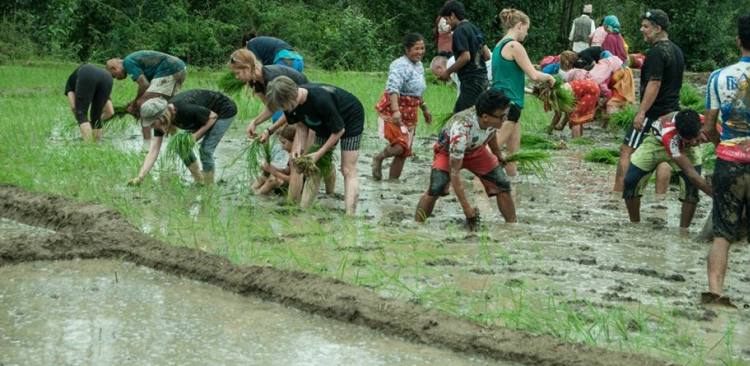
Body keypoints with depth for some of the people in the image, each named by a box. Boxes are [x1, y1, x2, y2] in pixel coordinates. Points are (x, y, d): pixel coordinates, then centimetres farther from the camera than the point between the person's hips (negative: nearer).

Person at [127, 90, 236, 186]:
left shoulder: (184, 109, -38)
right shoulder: (160, 120, -17)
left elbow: (213, 116, -22)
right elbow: (153, 150, -17)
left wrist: (195, 136, -28)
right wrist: (140, 177, -25)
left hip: (225, 111, -8)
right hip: (205, 112, 8)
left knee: (206, 150, -17)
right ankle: (199, 182, 12)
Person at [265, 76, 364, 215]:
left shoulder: (320, 100, -41)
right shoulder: (295, 101, -20)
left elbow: (339, 130, -28)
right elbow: (302, 125, -4)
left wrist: (319, 154, -23)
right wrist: (298, 146, -21)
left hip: (351, 119, -7)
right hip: (325, 122, 7)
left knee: (348, 170, -14)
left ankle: (349, 215, -21)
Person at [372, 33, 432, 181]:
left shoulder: (419, 65, 13)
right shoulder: (400, 65, -17)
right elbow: (393, 88, -30)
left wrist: (424, 109, 32)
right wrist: (395, 111, -42)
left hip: (410, 113, 9)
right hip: (393, 111, -9)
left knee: (404, 152, 7)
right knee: (401, 145, -22)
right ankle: (378, 158, 5)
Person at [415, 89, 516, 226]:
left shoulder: (493, 119, -28)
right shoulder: (460, 129, -46)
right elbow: (454, 172, -42)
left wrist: (498, 157, 17)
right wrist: (466, 208, -41)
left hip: (476, 149, 5)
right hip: (448, 152, -5)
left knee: (503, 186, -4)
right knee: (435, 189, -28)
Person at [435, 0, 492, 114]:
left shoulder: (460, 31, -11)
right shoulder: (474, 29, 16)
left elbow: (465, 57, -19)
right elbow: (486, 55, 17)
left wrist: (448, 71, -9)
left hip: (471, 80, -10)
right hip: (482, 78, 10)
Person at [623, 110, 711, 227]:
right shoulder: (669, 135, -47)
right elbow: (690, 172, -47)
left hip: (685, 147, 2)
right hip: (657, 141, -2)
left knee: (692, 186, -19)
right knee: (630, 181, -10)